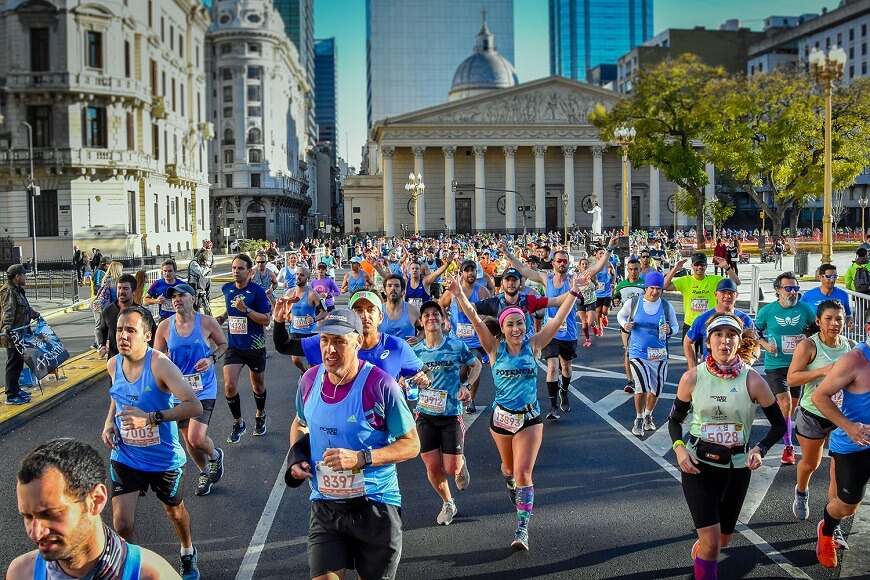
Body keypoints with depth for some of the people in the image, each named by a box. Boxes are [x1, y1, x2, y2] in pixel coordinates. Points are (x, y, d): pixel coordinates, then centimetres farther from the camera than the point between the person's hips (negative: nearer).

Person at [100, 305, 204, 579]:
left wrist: (150, 418, -37)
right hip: (125, 457, 3)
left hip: (164, 458, -3)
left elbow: (194, 406, -32)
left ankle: (188, 554, 52)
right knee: (122, 524, -8)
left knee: (174, 510, 21)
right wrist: (109, 422, 0)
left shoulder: (160, 365, -24)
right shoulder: (113, 364, -5)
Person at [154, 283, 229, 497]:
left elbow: (223, 344, 6)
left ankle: (215, 456, 21)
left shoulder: (207, 322, -9)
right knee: (188, 439, 13)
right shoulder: (165, 326, -5)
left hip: (203, 389, -3)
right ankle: (205, 473, 38)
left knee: (197, 438, -14)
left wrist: (212, 359, -12)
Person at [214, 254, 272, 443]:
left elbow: (266, 320, -17)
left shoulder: (257, 291, -14)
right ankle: (238, 424, 6)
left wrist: (246, 309, -28)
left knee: (258, 386, 15)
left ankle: (260, 417, 42)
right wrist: (223, 317, 4)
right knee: (229, 385, -13)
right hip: (234, 347, 3)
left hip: (255, 347, -3)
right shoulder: (227, 289, 0)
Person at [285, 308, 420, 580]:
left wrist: (361, 458, -24)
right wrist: (296, 459, -1)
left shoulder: (381, 385, -17)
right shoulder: (310, 380, -3)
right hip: (325, 505, 3)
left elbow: (411, 445, -12)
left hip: (375, 505, -3)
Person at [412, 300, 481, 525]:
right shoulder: (415, 350, -1)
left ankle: (462, 464, 36)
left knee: (452, 468, -3)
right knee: (433, 468, 3)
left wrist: (466, 386, -4)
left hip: (451, 415, -2)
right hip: (425, 415, 2)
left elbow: (476, 365, 11)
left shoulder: (457, 346, -6)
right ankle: (448, 504, 29)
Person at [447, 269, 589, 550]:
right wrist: (459, 296, -29)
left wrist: (573, 293, -20)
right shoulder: (495, 348, -6)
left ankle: (523, 529, -7)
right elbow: (476, 321, -18)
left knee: (523, 473, -10)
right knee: (509, 468, 22)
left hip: (529, 417, -1)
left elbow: (558, 319, -12)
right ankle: (512, 487, 57)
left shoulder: (533, 345, -5)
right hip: (501, 417, 1)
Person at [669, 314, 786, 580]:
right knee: (711, 542, -11)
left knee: (724, 538, 18)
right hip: (698, 465, -2)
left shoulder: (752, 380, -12)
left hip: (737, 467, 2)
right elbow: (675, 419, 4)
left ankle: (700, 550, 53)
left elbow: (779, 424, -1)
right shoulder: (692, 378, -10)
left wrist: (760, 449, -17)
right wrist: (679, 447, -14)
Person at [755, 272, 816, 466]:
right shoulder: (767, 311, -6)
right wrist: (765, 344, -11)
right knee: (785, 404, -16)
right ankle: (788, 446, -3)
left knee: (792, 407, 13)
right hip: (775, 365, -2)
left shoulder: (805, 309, -3)